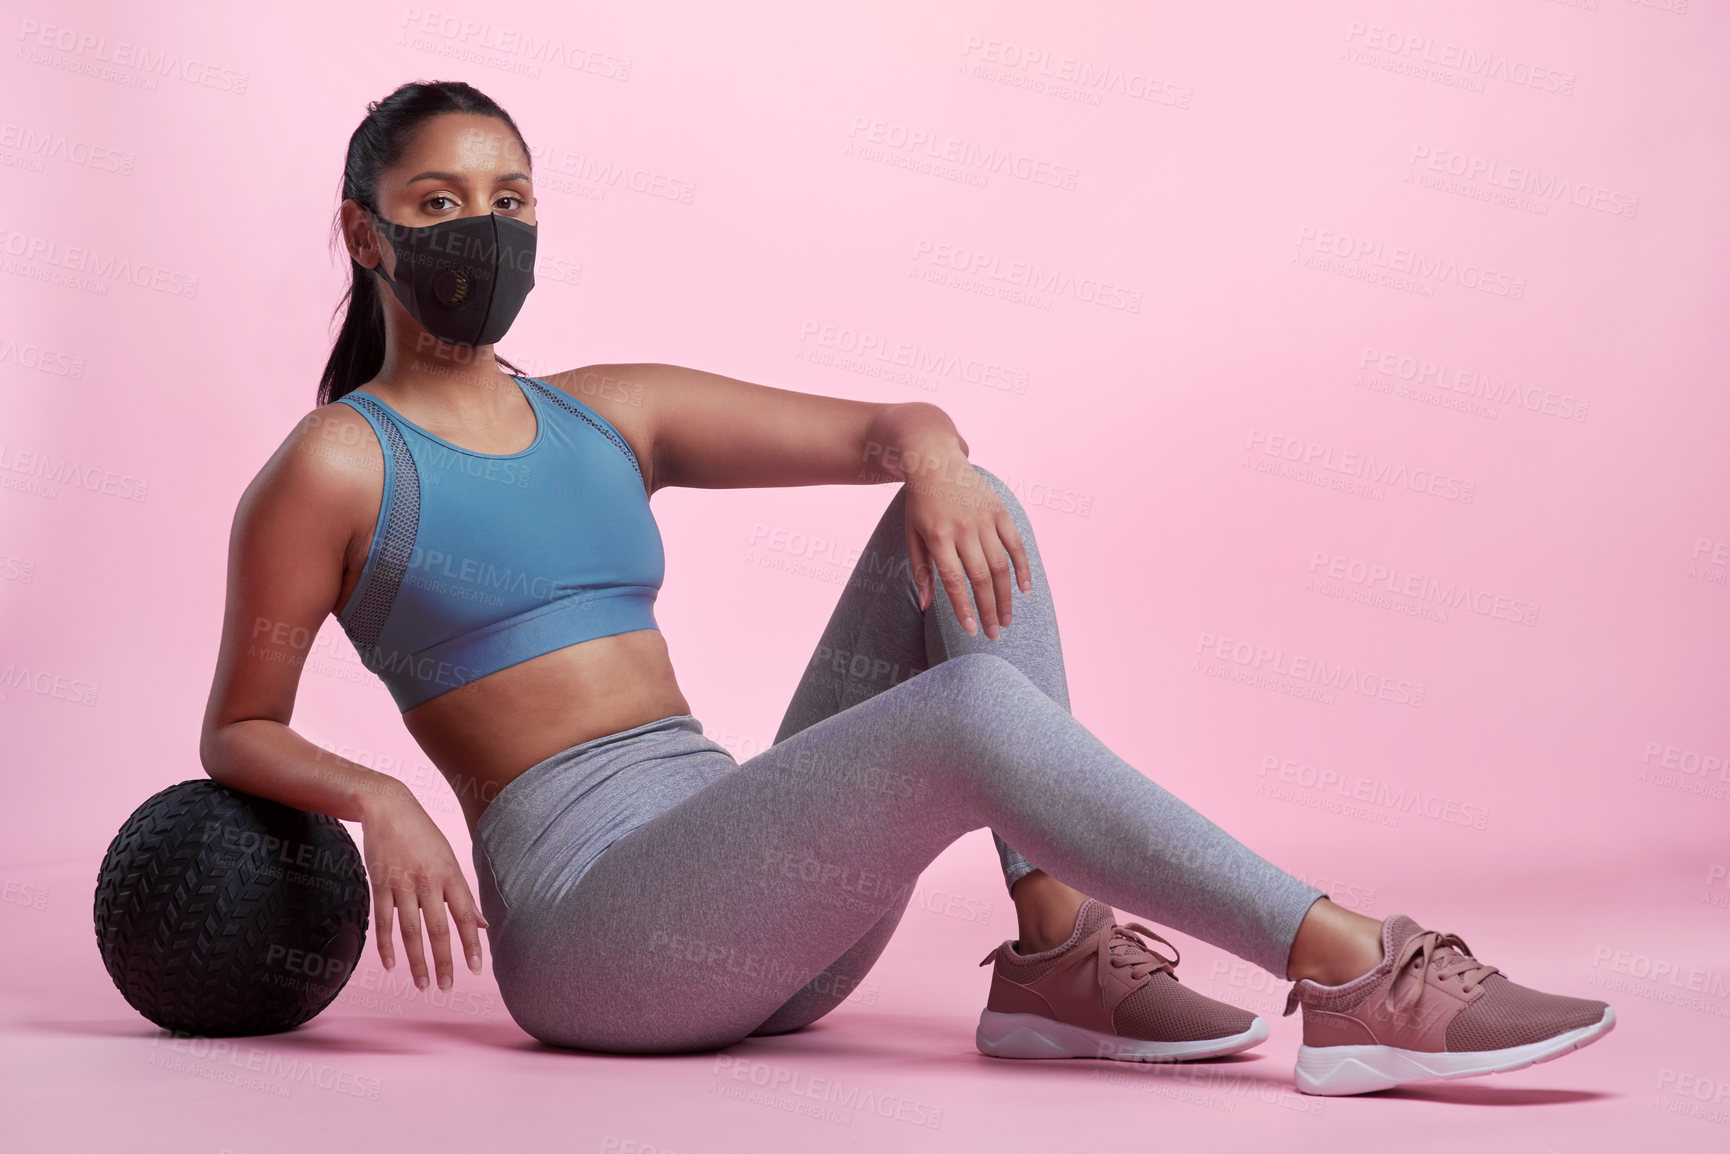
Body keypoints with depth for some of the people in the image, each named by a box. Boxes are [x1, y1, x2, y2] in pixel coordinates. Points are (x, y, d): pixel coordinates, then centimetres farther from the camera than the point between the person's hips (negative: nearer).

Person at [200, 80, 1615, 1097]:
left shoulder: (611, 416, 17)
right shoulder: (333, 466, 1)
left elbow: (885, 428, 13)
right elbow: (239, 730, 6)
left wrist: (929, 453, -12)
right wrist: (380, 800, -16)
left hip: (763, 911, 7)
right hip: (586, 917, -7)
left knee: (967, 502, -6)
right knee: (975, 708, -29)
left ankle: (1058, 951, -13)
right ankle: (1367, 984, -27)